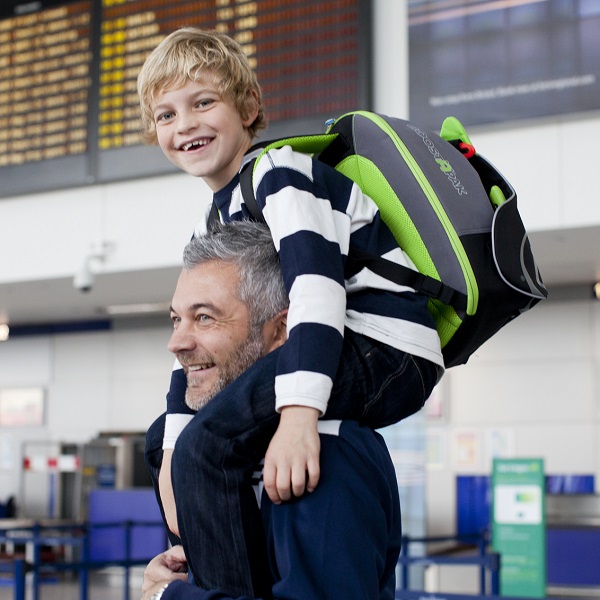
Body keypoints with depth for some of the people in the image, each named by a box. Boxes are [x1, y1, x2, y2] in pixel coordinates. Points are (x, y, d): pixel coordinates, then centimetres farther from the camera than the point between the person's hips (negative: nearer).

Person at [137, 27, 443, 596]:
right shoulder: (212, 226, 18)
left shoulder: (279, 174, -11)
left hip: (387, 354, -10)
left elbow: (315, 282, -26)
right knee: (167, 435, 16)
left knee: (210, 438, -29)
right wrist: (172, 450, 3)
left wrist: (299, 414, -39)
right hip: (344, 360, 10)